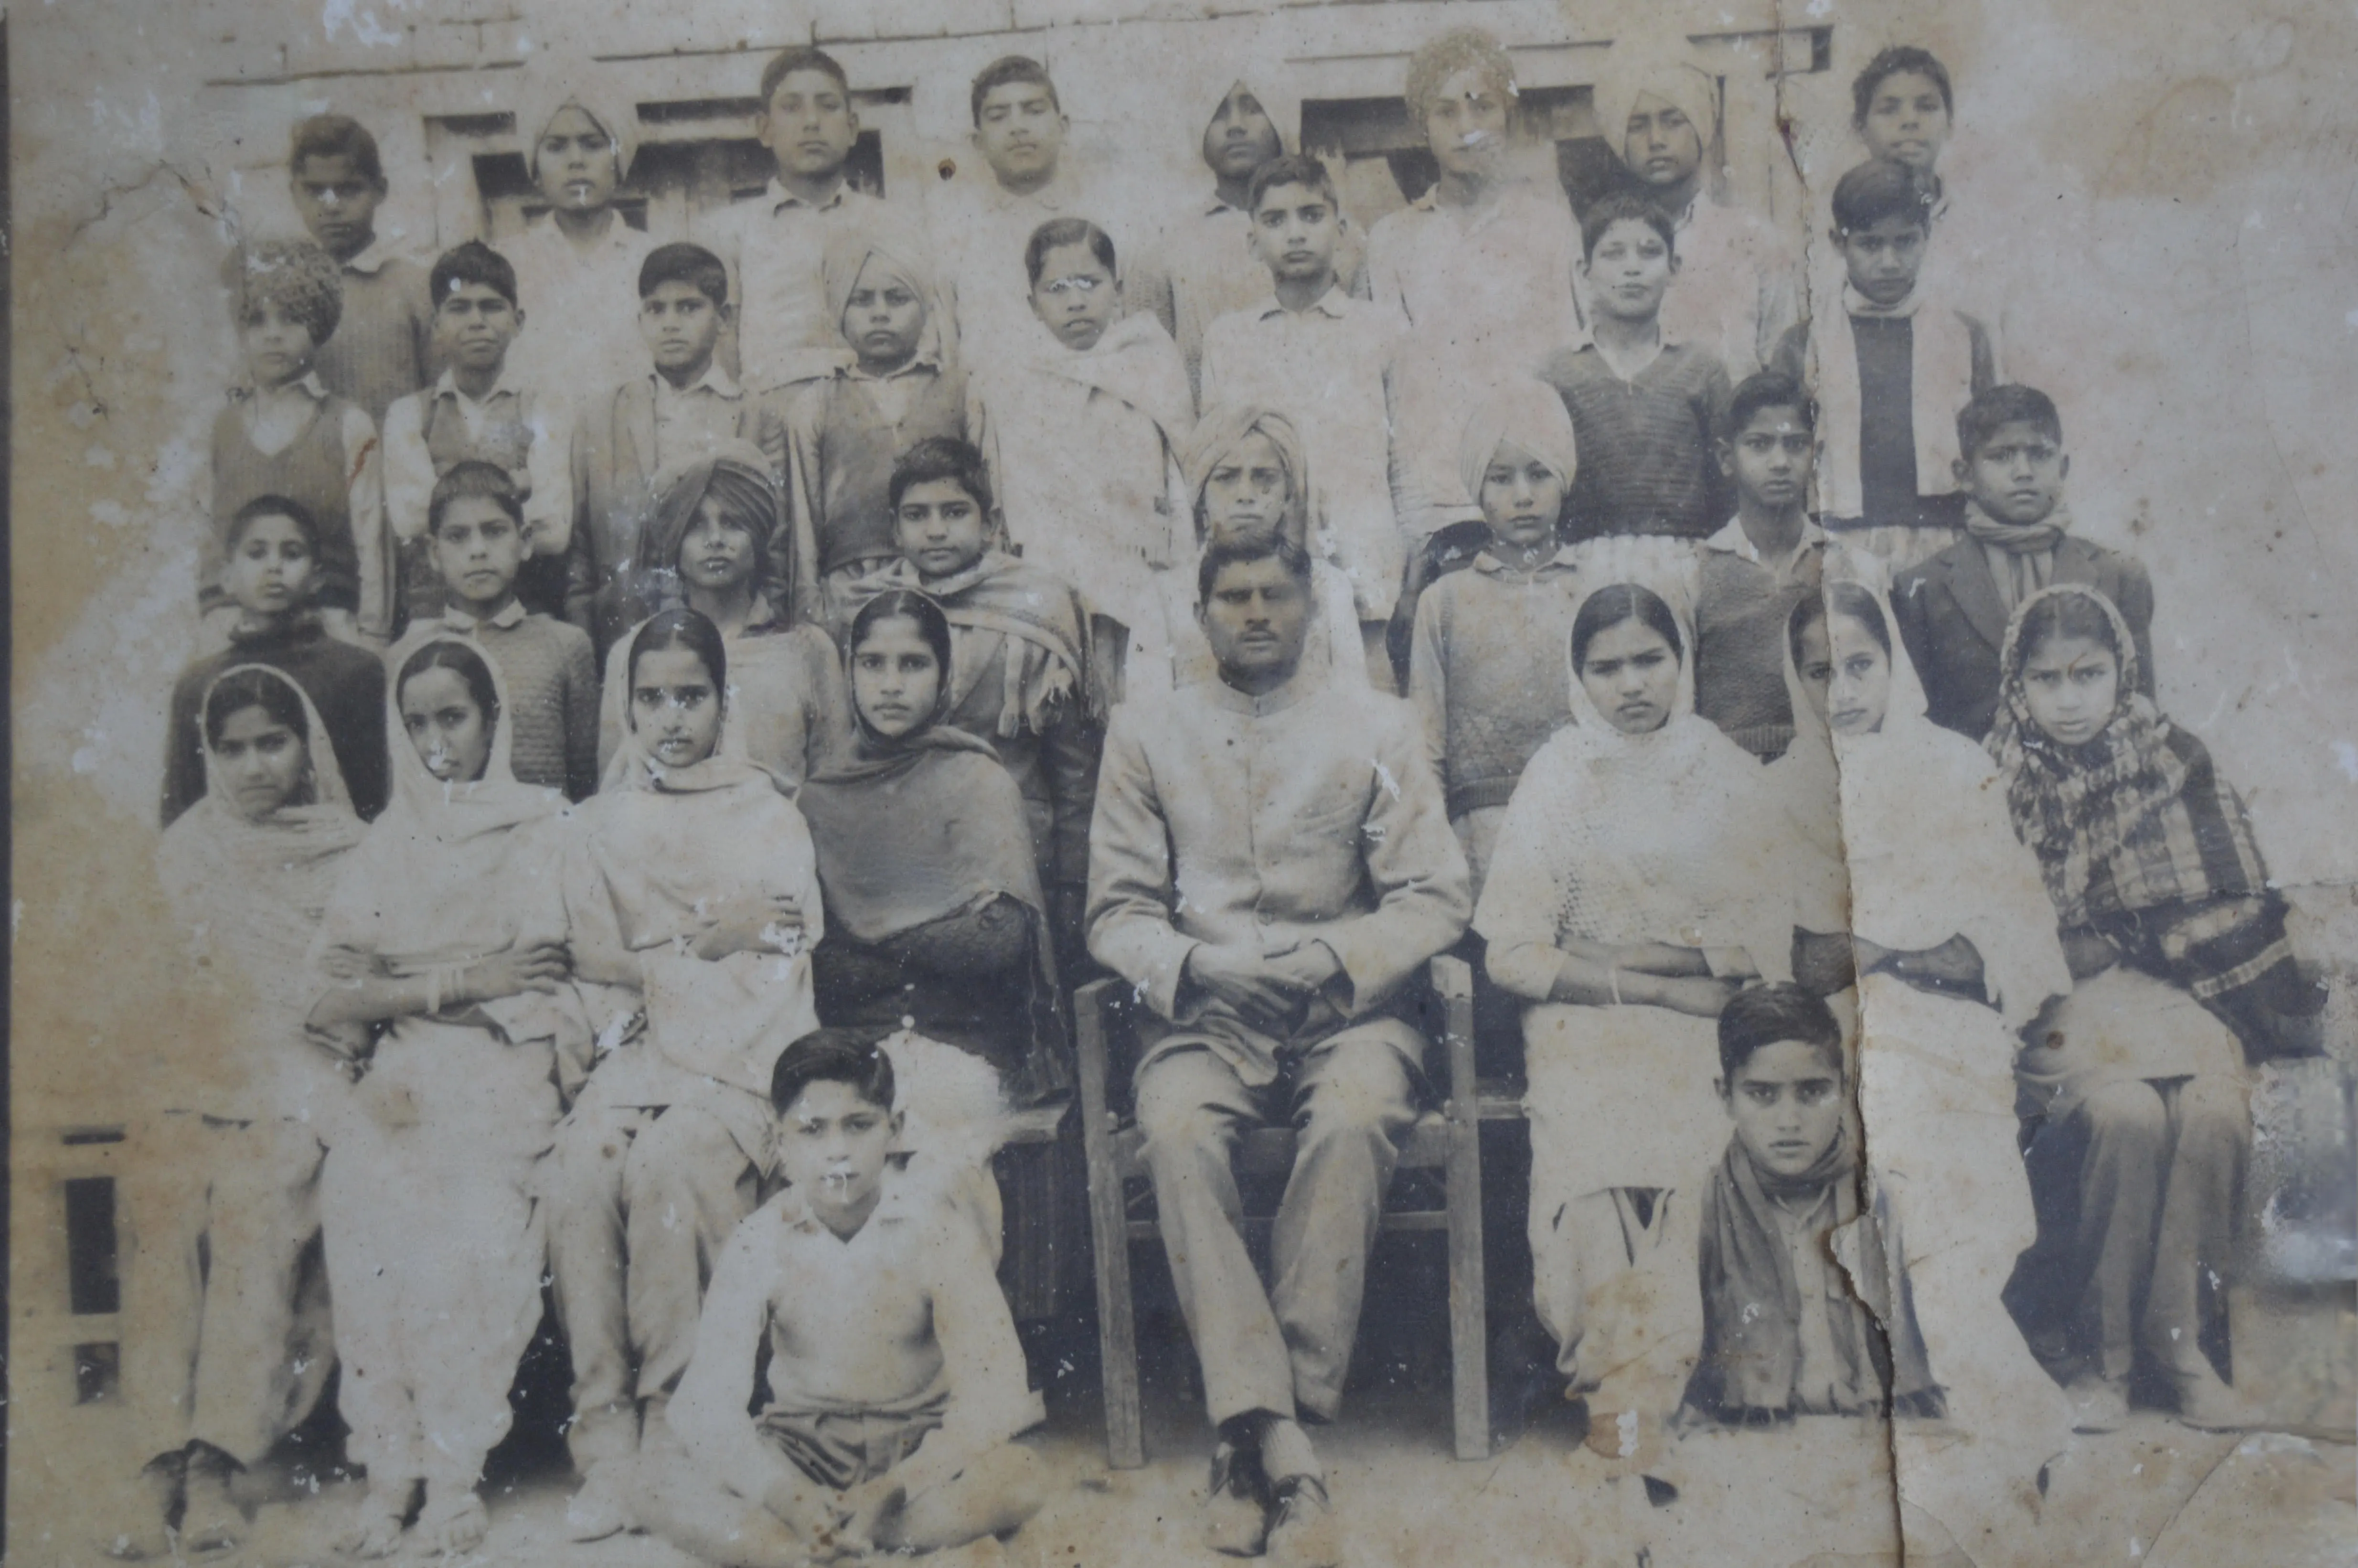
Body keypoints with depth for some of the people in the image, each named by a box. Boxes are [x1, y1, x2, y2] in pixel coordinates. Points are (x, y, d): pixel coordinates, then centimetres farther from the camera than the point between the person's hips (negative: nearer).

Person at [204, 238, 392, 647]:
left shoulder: (350, 427, 3)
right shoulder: (219, 428, 10)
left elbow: (371, 547, 0)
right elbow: (206, 545, 14)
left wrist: (369, 642, -6)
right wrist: (216, 617, 5)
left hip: (329, 625, -2)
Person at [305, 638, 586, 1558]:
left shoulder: (542, 826, 11)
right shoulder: (384, 845, 18)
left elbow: (541, 972, 1)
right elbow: (333, 992, 6)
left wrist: (402, 982, -2)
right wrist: (464, 979, -5)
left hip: (503, 1066, -3)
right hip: (400, 1069, 3)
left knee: (473, 1206, -25)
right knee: (361, 1191, -21)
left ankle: (455, 1468, -16)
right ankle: (390, 1465, -15)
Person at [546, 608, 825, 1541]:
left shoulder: (769, 816, 10)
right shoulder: (604, 827, 18)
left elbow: (782, 966, -1)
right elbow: (596, 959, 9)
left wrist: (657, 964, -13)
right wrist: (707, 940, -2)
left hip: (742, 1056, -3)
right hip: (639, 1050, 3)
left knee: (669, 1165, -32)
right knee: (576, 1170, -27)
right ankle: (605, 1446, -23)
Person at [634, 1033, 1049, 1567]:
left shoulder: (934, 1229, -11)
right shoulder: (760, 1245, -8)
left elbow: (993, 1392, -18)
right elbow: (707, 1403, -15)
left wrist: (894, 1489, -29)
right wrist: (788, 1496, -31)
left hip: (921, 1447, -1)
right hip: (802, 1451, 1)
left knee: (1020, 1480, -32)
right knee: (660, 1488, -23)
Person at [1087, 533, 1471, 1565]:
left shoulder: (1377, 729, 14)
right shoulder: (1145, 735, 14)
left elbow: (1434, 896, 5)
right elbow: (1117, 910, 7)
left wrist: (1337, 960, -13)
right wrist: (1196, 965, -14)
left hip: (1345, 1005, 0)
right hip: (1203, 1009, 1)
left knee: (1354, 1122, -35)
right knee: (1176, 1131, -33)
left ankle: (1252, 1441, -29)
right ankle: (1284, 1454, -35)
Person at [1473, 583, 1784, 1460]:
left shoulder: (1729, 775, 11)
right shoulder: (1557, 779, 4)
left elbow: (1765, 938, 9)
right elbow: (1512, 955, -3)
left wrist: (1648, 953, -7)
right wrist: (1654, 986, -10)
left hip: (1709, 1026, 2)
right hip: (1588, 1028, -2)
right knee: (1604, 1153, -29)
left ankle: (1641, 1383, -12)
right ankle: (1625, 1391, -17)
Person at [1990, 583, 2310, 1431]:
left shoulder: (2179, 763, 7)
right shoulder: (1995, 781, 3)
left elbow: (2245, 908, 7)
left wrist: (2132, 949, -5)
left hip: (2173, 997, 2)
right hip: (2058, 1011, -2)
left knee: (2212, 1114, -31)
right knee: (2126, 1113, -33)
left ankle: (2171, 1343, -19)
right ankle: (2096, 1352, -20)